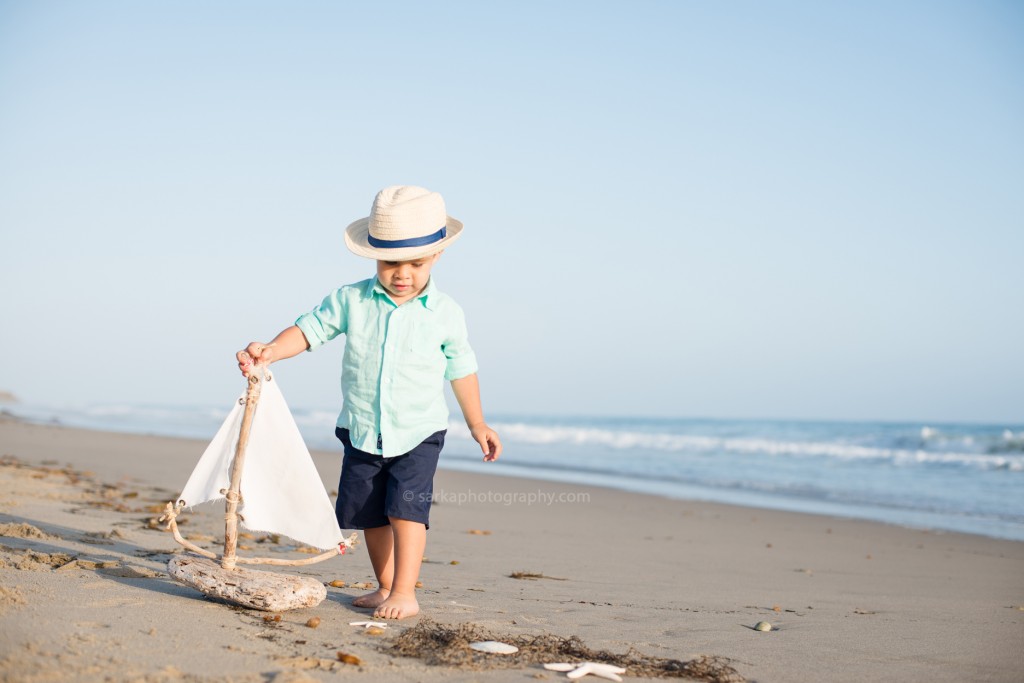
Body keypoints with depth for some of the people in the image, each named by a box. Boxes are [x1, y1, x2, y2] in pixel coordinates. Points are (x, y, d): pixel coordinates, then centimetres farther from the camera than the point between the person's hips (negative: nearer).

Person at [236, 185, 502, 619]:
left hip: (419, 433, -3)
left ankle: (405, 592, -8)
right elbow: (310, 330, -2)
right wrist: (268, 351, -21)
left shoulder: (445, 313, -7)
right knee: (370, 513, 12)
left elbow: (460, 368, 4)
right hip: (362, 432, 3)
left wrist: (477, 425, 10)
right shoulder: (351, 300, -7)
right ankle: (385, 587, 28)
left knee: (406, 507, -15)